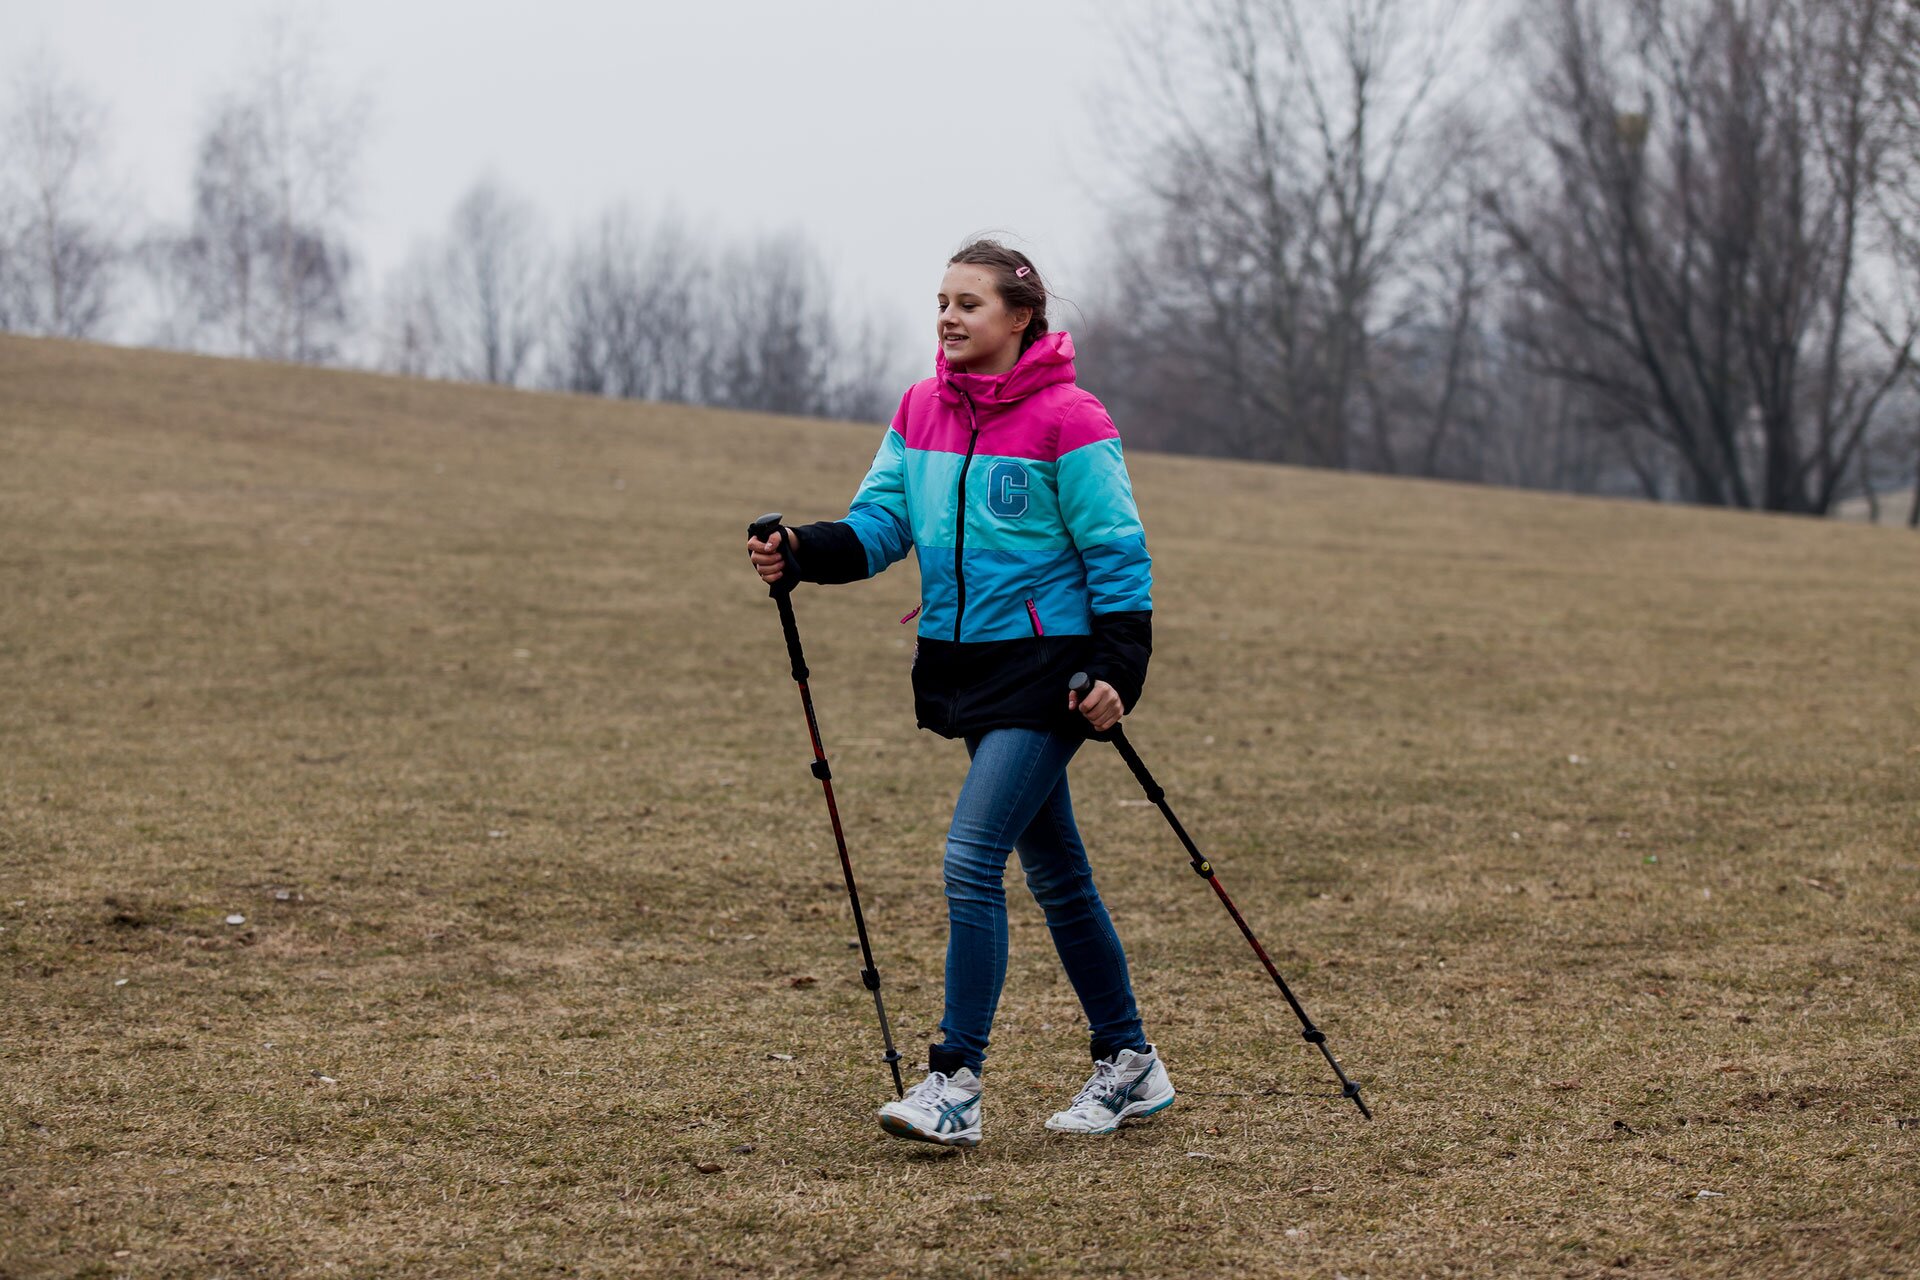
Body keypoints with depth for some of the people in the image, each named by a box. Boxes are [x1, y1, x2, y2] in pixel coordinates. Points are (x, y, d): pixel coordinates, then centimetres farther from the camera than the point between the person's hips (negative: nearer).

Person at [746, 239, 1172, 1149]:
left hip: (1048, 665, -7)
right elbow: (880, 524, 4)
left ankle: (955, 1084, -14)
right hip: (966, 664, 7)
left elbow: (1117, 553, -10)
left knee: (971, 857, -17)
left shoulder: (1067, 421, -11)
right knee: (1053, 873, 15)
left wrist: (1117, 669, -18)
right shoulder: (920, 412, 8)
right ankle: (1128, 1066, 27)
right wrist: (802, 553, -15)